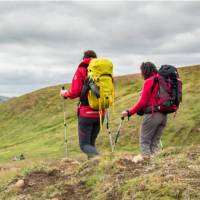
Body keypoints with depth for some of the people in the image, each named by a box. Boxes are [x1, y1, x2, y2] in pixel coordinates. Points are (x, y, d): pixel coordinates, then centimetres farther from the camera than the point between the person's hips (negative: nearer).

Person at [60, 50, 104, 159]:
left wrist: (65, 93, 9)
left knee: (85, 145, 1)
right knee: (91, 143, 18)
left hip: (86, 113, -4)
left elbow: (75, 92, -11)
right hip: (100, 113, 4)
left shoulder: (82, 70, -4)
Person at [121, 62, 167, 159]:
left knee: (145, 141, 0)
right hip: (163, 115, 7)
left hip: (152, 114, -7)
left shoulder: (148, 82, -8)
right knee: (155, 143, 11)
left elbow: (142, 102, -11)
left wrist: (129, 112, -5)